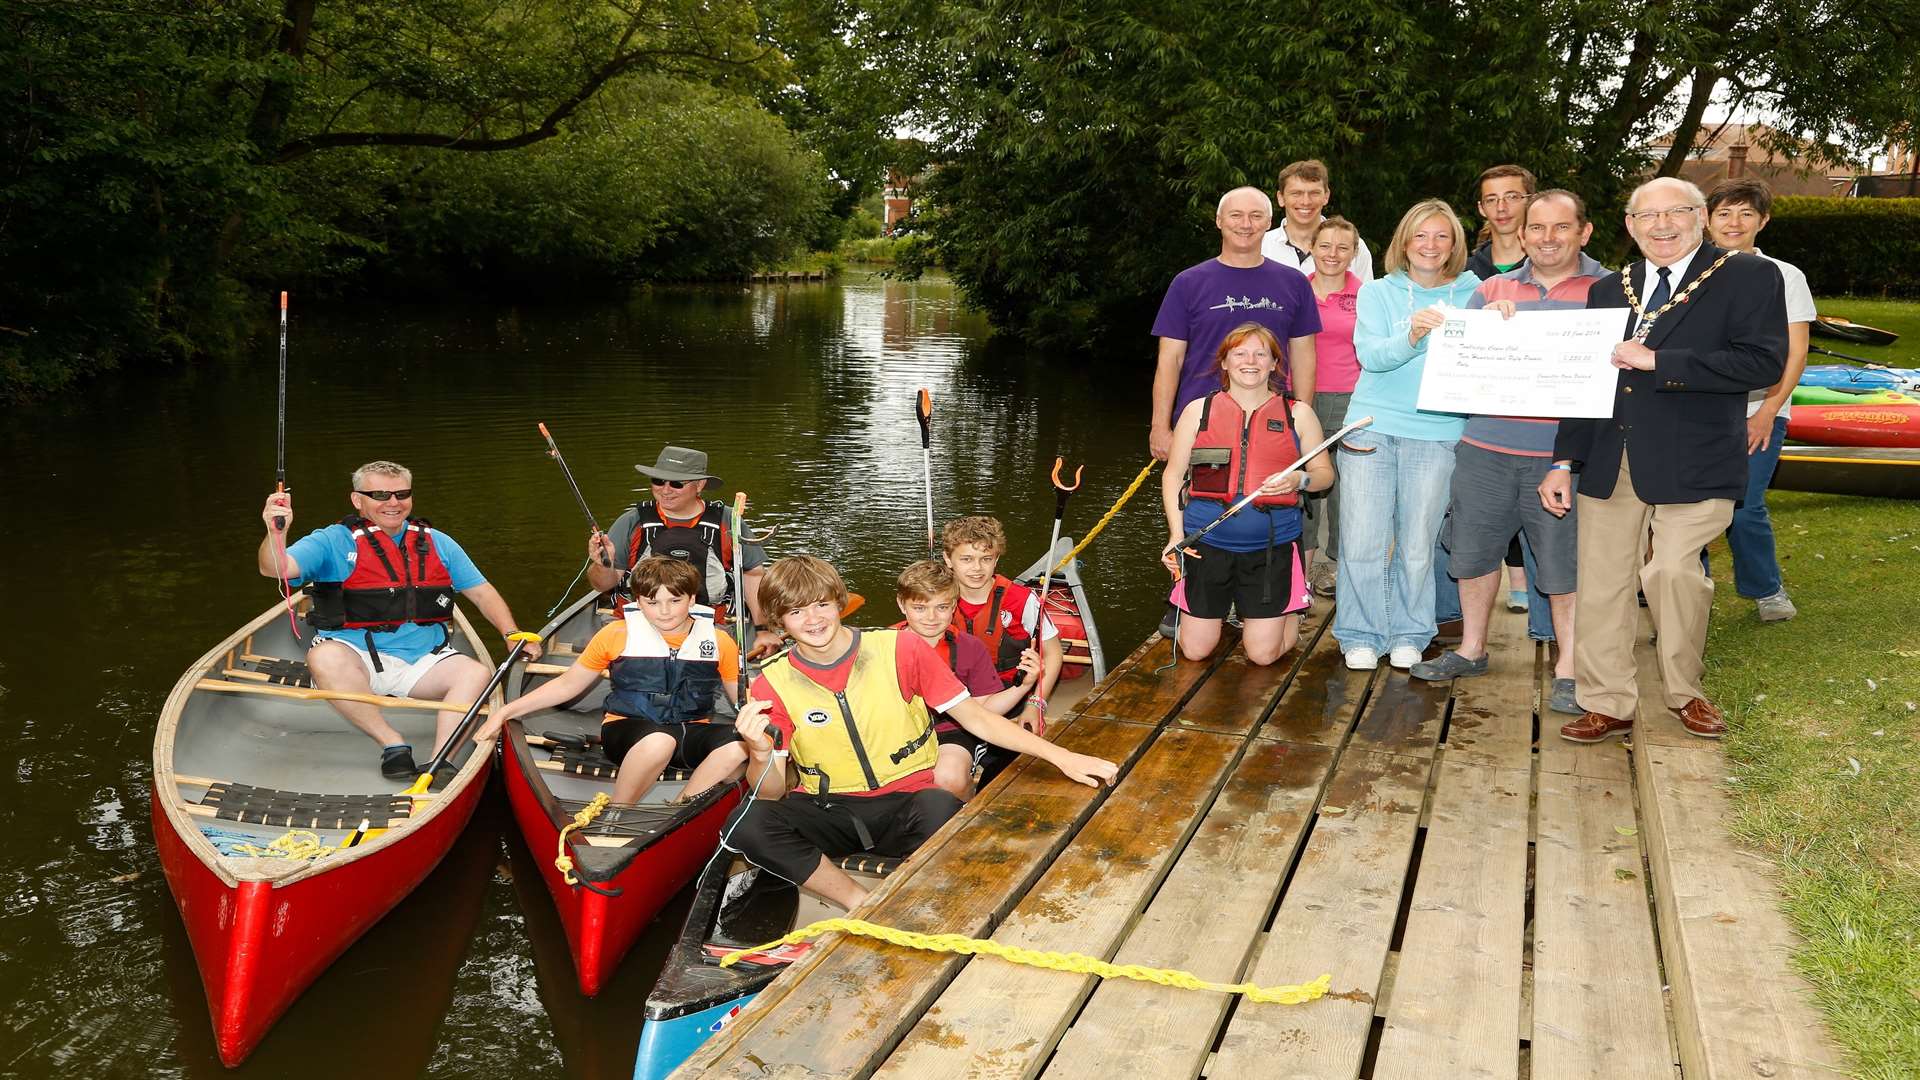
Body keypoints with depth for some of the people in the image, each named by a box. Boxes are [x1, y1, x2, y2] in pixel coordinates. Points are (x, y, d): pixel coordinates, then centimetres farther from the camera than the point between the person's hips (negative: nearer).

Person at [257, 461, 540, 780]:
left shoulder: (436, 543, 13)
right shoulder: (335, 541, 1)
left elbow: (481, 591, 16)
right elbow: (276, 568, -14)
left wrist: (512, 634, -1)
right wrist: (276, 531, -36)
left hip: (422, 662, 3)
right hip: (357, 660, -2)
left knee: (476, 673, -24)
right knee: (325, 657, -35)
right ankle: (393, 743, -25)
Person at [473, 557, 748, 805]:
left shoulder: (718, 641, 3)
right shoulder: (617, 635, 0)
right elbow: (567, 685, 9)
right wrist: (505, 712, 3)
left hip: (690, 735, 2)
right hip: (627, 730, -2)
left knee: (739, 745, -33)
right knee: (659, 741, -41)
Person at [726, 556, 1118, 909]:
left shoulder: (900, 650, -7)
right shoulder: (772, 686, -5)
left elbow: (975, 716, -5)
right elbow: (770, 794, -7)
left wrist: (1060, 756, -13)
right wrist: (761, 755, -31)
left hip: (906, 804, -2)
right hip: (829, 811, 2)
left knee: (941, 809, -37)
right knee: (747, 824, -28)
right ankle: (863, 903, -18)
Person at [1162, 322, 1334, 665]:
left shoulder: (1298, 414, 6)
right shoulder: (1199, 411, 6)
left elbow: (1324, 473, 10)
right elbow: (1173, 475, 7)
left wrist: (1300, 480, -14)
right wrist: (1176, 535, -3)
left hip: (1272, 548, -1)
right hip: (1208, 544, 1)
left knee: (1263, 654, -1)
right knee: (1194, 650, 3)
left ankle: (1292, 609, 32)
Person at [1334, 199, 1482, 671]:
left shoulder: (1472, 295, 8)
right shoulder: (1377, 293, 6)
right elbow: (1370, 353, -9)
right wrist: (1412, 335, -27)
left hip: (1437, 433, 0)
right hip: (1373, 427, 0)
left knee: (1417, 545, 5)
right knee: (1363, 542, 0)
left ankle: (1408, 634, 21)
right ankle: (1362, 636, 14)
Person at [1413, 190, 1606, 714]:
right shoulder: (1492, 291, 13)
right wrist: (1490, 320, -9)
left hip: (1564, 452, -3)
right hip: (1486, 446, 4)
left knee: (1564, 562, -1)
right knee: (1473, 548, 13)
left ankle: (1569, 668, 13)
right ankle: (1472, 648, 31)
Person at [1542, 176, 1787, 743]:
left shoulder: (1750, 277, 0)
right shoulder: (1609, 290, 15)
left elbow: (1764, 362, -13)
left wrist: (1657, 362, -16)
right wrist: (1563, 462, 10)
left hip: (1692, 463, -4)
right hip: (1610, 460, 4)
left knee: (1674, 572, -11)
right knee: (1602, 582, 4)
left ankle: (1685, 692, 15)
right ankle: (1607, 704, 18)